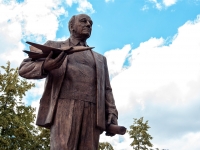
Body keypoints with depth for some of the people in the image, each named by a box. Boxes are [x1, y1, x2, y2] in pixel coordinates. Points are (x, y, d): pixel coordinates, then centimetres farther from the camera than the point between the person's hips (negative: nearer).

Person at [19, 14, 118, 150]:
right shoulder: (54, 47, 21)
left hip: (91, 113, 3)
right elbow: (25, 68, 10)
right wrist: (45, 66, -15)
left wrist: (112, 115, 2)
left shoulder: (100, 59, 31)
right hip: (64, 109, -3)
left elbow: (106, 90, 22)